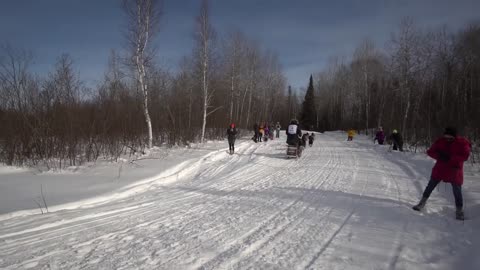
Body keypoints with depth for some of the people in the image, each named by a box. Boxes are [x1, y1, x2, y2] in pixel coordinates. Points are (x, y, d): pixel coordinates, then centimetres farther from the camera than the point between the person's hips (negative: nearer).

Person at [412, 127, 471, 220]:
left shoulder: (462, 143, -11)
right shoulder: (440, 141, -3)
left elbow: (465, 156, -20)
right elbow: (430, 152, -3)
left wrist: (450, 157, -29)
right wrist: (439, 156, -22)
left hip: (454, 171, -2)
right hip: (440, 169, 3)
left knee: (457, 191, 3)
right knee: (430, 186, 9)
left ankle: (459, 210, 19)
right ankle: (422, 203, 24)